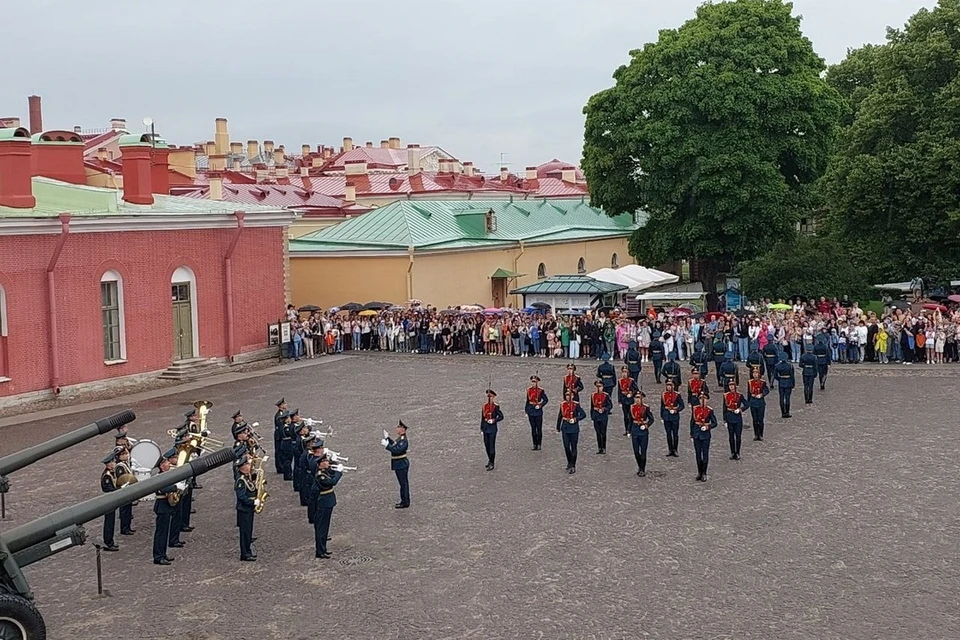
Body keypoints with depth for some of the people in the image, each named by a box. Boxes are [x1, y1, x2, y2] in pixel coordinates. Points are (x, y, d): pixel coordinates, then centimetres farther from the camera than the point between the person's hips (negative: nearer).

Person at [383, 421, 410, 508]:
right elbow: (395, 445, 25)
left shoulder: (403, 440, -22)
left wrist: (386, 445, -31)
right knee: (404, 483, 16)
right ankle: (405, 501, 25)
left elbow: (397, 450, -33)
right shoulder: (400, 438, 8)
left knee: (403, 484, -2)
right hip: (401, 464, 10)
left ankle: (405, 503, 5)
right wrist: (388, 438, 21)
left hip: (401, 465, -10)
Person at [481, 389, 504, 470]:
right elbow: (482, 417, 12)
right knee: (486, 445, 14)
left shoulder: (496, 406, -9)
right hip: (485, 427, 6)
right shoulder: (485, 405, 6)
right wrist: (481, 428, 13)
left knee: (492, 446, -4)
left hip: (492, 428, -6)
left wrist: (494, 420, -20)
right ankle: (490, 460, 31)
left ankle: (492, 464, 0)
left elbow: (501, 416, -4)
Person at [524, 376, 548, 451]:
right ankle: (534, 444, 15)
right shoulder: (529, 390, 5)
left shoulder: (540, 391, -6)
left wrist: (540, 405, -16)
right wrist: (526, 411, 8)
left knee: (539, 428, 1)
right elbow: (527, 401, 10)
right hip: (531, 411, 4)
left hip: (538, 411, -4)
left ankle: (539, 444, 8)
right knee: (533, 428, 8)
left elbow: (546, 400, -3)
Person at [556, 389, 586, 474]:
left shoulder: (576, 405, -7)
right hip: (565, 428, 3)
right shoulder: (562, 404, 3)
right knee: (566, 447, 7)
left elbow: (583, 414, -6)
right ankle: (569, 462, 28)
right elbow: (560, 416, 12)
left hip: (574, 428, -3)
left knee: (573, 447, 2)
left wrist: (576, 419, -20)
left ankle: (573, 466, 7)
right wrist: (558, 427, 16)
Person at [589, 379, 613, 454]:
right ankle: (599, 448, 15)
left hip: (603, 416, -4)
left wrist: (604, 409, -19)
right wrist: (592, 416, 13)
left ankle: (604, 448, 6)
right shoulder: (593, 395, 6)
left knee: (603, 433, -1)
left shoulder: (606, 395, -6)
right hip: (596, 416, 4)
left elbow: (610, 405, -4)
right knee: (598, 433, 8)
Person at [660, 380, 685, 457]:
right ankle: (670, 450, 11)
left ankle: (675, 450, 5)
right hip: (666, 417, 2)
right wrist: (661, 416, 12)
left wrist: (676, 410, -16)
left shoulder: (677, 395, -2)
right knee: (668, 433, 5)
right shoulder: (663, 395, 6)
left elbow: (682, 405, 0)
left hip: (675, 416, -2)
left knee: (675, 433, 0)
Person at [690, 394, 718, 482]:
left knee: (705, 454, 2)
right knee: (698, 454, 8)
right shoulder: (695, 409, 2)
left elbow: (714, 423, 0)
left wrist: (708, 427, -19)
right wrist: (691, 434, 9)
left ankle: (704, 474, 11)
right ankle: (699, 473, 20)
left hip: (705, 434, -2)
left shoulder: (709, 410, -5)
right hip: (697, 434, 2)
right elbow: (692, 422, 8)